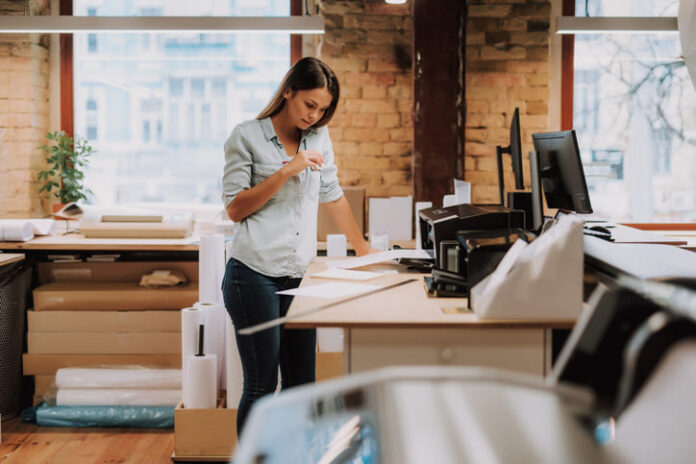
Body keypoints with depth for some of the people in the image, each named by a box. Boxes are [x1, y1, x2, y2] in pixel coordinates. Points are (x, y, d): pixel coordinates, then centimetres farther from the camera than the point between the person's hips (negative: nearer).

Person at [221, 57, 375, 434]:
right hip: (255, 276, -5)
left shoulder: (318, 138, 13)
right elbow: (235, 209, -5)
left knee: (302, 384, 6)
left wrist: (362, 248, 29)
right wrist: (285, 172, -13)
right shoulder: (247, 137, -2)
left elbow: (332, 195, 24)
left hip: (300, 276, 6)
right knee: (262, 385, -3)